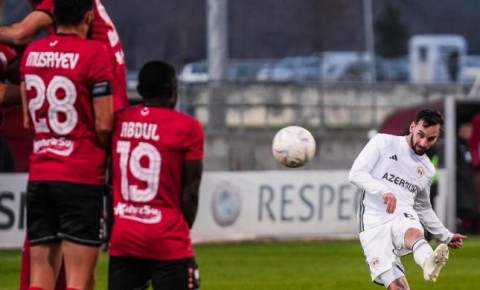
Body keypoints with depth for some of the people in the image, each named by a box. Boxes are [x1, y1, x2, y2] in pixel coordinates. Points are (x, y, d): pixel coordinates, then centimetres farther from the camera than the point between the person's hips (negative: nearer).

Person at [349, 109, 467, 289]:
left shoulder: (427, 170, 20)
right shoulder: (383, 143, 6)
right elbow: (356, 174, -4)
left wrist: (446, 236, 31)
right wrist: (383, 191, -19)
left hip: (403, 217, 1)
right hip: (374, 222, -1)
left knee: (413, 233, -39)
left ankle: (429, 264, -70)